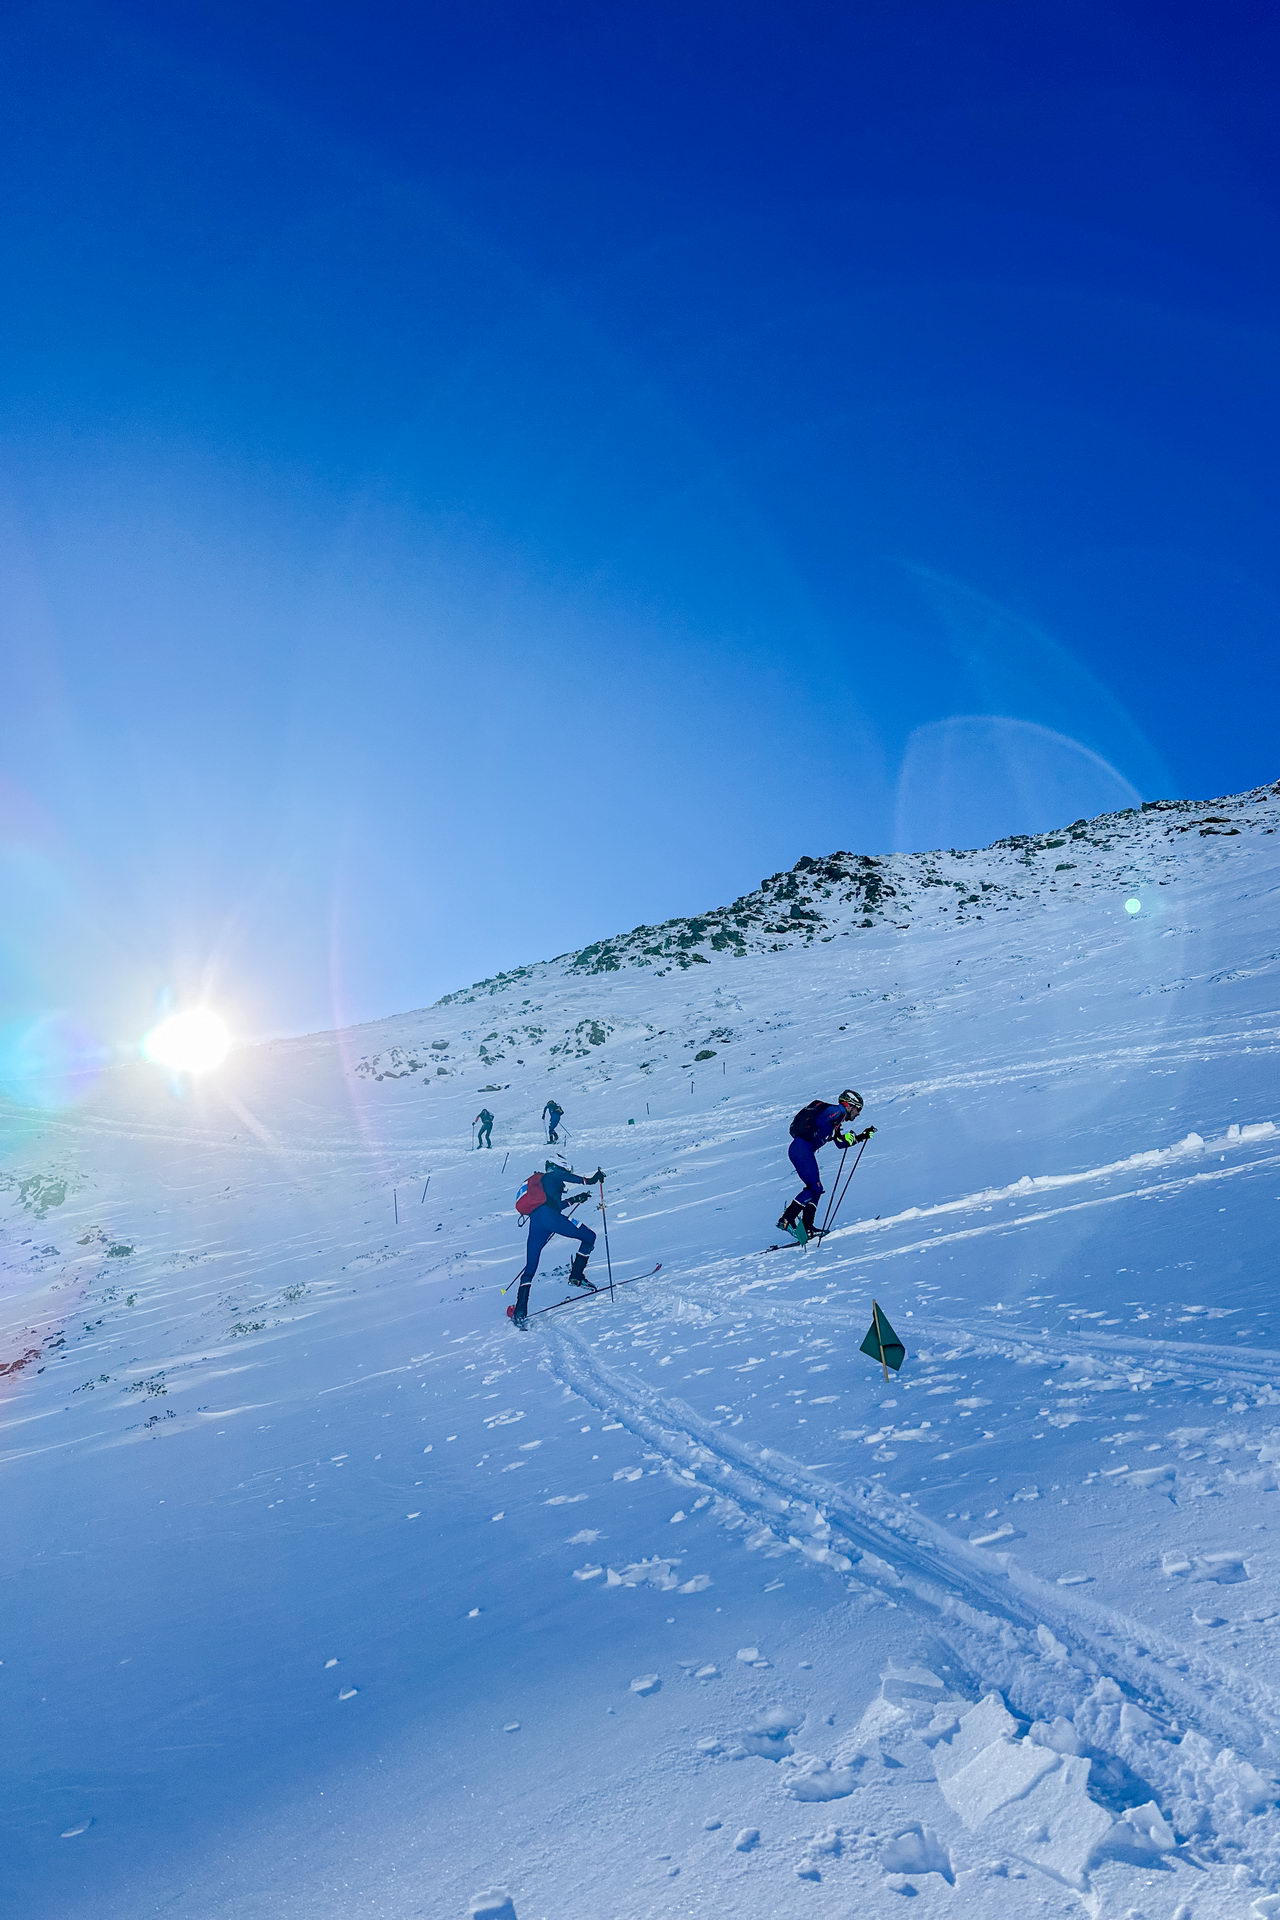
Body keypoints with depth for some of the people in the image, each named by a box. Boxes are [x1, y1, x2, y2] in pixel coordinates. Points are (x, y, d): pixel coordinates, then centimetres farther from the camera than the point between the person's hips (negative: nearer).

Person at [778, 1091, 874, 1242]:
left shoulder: (837, 1119, 28)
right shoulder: (838, 1110, -2)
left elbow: (840, 1143, 35)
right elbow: (820, 1121, -19)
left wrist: (862, 1136, 34)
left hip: (796, 1149, 10)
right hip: (802, 1148, -10)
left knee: (815, 1188, 12)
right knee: (815, 1187, -12)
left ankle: (807, 1228, 9)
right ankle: (786, 1220, -20)